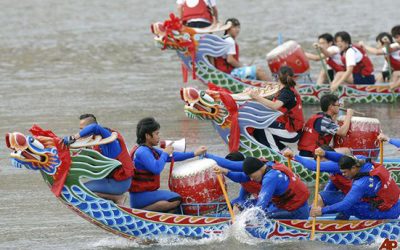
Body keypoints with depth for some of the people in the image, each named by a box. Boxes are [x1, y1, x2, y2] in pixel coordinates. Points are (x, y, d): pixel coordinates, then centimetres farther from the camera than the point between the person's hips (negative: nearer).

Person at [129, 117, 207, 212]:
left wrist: (194, 153, 14)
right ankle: (141, 211, -19)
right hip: (140, 196, -10)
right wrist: (165, 153, -12)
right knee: (175, 200, -22)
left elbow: (172, 156, 17)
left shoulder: (149, 150, 13)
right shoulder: (142, 152, -17)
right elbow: (156, 168, -28)